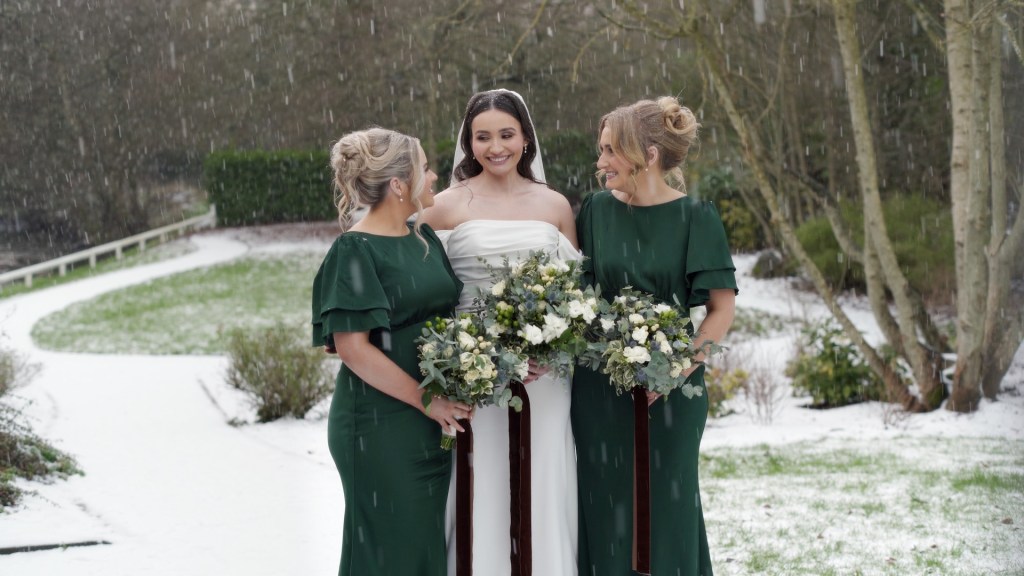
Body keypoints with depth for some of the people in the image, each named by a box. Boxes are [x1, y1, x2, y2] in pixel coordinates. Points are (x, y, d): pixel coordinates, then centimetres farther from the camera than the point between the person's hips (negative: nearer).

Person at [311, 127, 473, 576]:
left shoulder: (424, 237, 9)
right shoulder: (356, 251, -14)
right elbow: (352, 347, -18)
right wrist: (427, 401, -16)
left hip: (434, 423, 7)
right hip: (381, 426, -7)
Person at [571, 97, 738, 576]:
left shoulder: (694, 217, -6)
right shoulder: (597, 210, 3)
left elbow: (722, 309, -6)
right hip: (599, 385, 2)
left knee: (667, 504, 6)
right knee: (605, 506, 6)